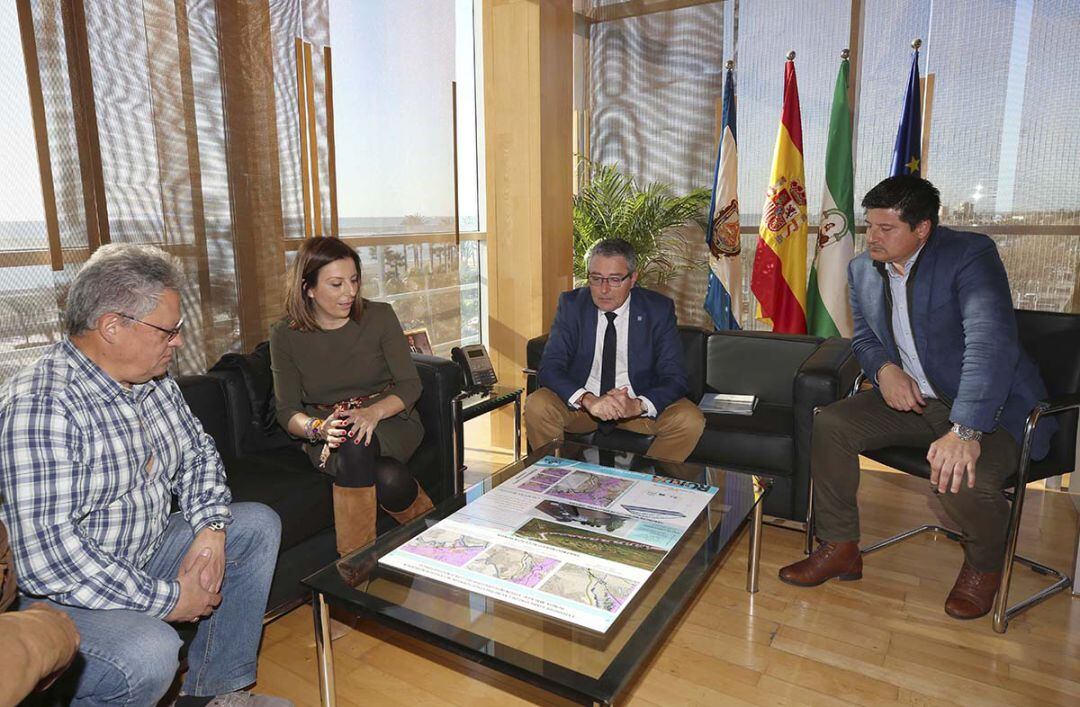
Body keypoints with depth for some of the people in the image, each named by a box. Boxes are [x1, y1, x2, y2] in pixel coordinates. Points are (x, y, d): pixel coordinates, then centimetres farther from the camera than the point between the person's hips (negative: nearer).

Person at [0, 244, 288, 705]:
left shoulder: (153, 382, 1)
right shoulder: (40, 406, -26)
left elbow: (196, 453, 12)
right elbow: (45, 555, -31)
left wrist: (211, 529, -7)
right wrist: (166, 599, -23)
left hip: (142, 554, 9)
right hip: (56, 594, -9)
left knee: (258, 524, 7)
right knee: (149, 655, -35)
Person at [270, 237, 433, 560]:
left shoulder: (379, 316, -4)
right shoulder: (286, 336, -2)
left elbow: (410, 385, -6)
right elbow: (287, 411, -1)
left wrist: (373, 412, -27)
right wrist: (318, 428, -25)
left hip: (389, 421, 0)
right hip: (326, 436, 0)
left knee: (357, 445, -37)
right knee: (387, 479, -33)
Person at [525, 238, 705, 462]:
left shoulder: (658, 309, -9)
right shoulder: (572, 304, -7)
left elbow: (674, 377, -12)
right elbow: (549, 368, -14)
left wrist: (637, 405, -32)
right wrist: (588, 400, -33)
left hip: (637, 404, 0)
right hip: (580, 401, 0)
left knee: (691, 420, -24)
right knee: (536, 406, -28)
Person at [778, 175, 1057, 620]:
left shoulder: (970, 254, -18)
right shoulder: (863, 269, 2)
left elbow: (990, 342, -31)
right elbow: (864, 336, 15)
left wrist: (965, 432, -41)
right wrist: (884, 369, -10)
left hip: (991, 405, -6)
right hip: (912, 399, 6)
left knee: (961, 479, -32)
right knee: (829, 424, -14)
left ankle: (984, 563, 7)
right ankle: (840, 549, 3)